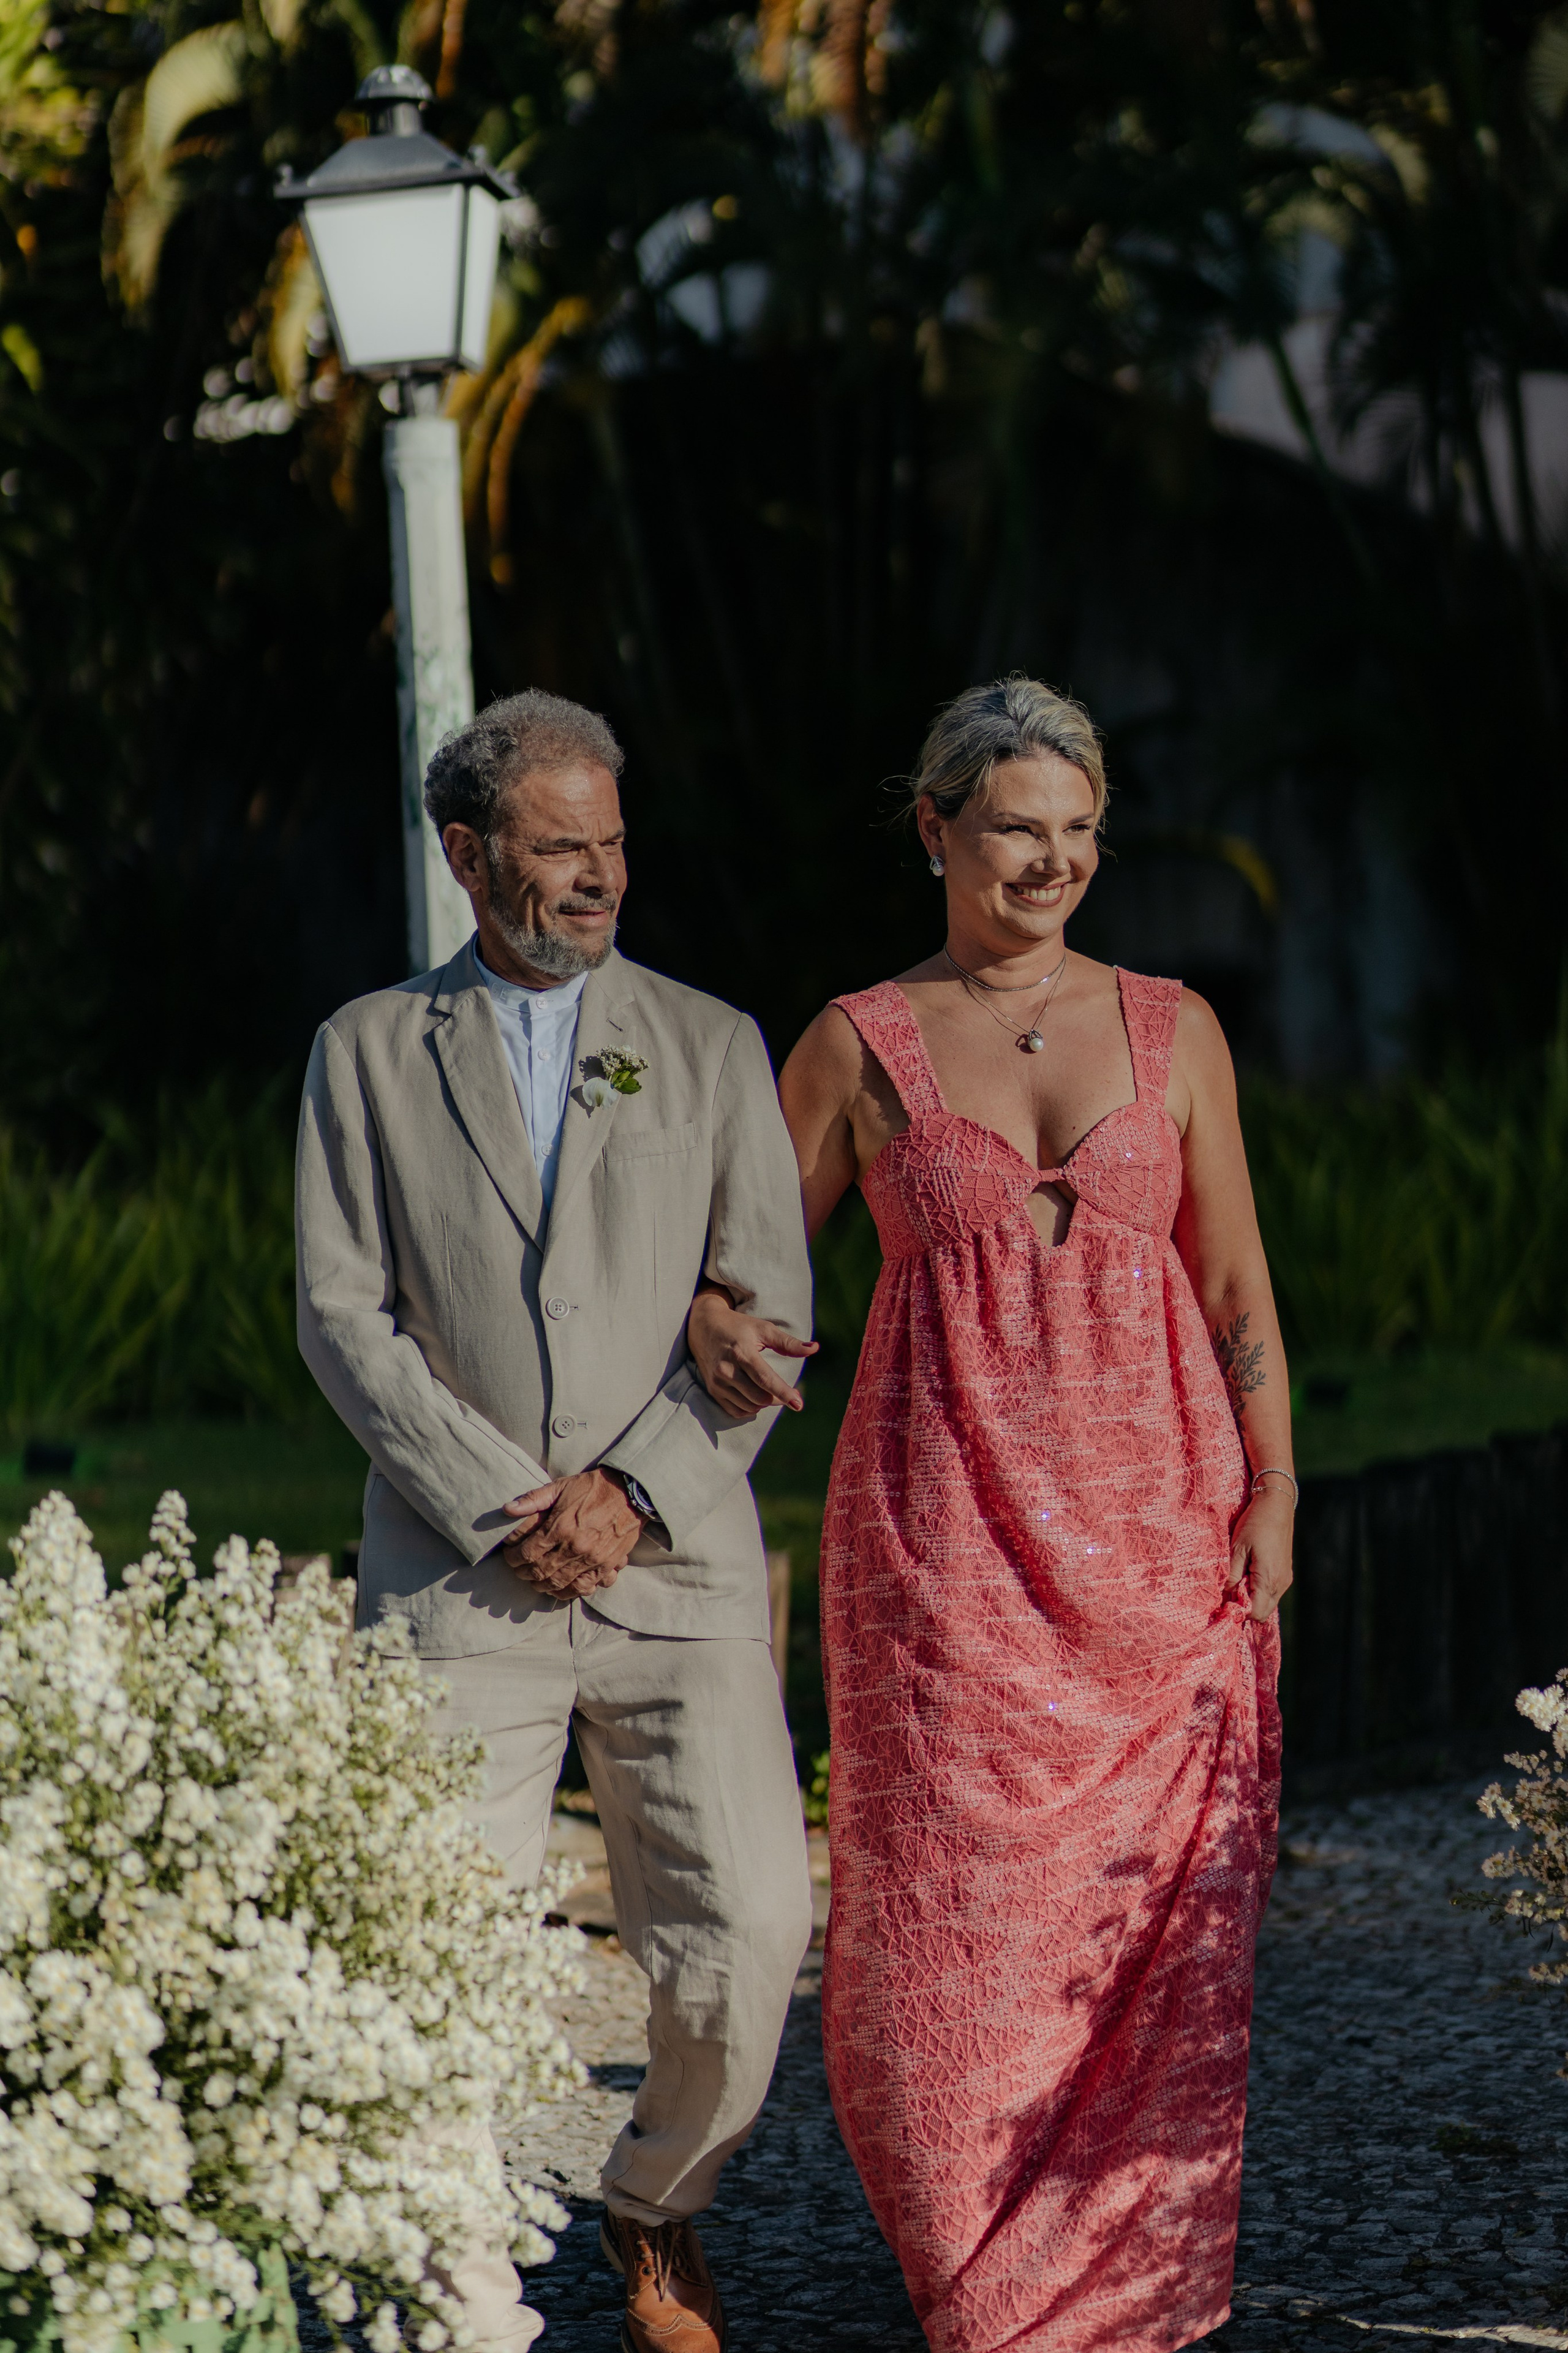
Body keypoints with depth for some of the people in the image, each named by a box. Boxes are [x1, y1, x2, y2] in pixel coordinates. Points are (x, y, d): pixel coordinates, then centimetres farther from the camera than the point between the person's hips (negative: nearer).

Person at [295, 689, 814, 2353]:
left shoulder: (712, 1048, 11)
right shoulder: (372, 1051, 9)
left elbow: (767, 1310, 5)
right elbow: (342, 1315, 2)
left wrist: (633, 1489, -9)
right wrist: (497, 1502, -9)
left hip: (676, 1564, 1)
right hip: (455, 1574, -1)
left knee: (748, 1924, -9)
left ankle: (657, 2206, 19)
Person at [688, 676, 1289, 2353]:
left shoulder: (1171, 1031, 8)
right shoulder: (860, 1049, 4)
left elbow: (1237, 1291, 9)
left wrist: (1271, 1496, -1)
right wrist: (718, 1323, -11)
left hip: (1156, 1523, 1)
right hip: (951, 1526, -1)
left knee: (1157, 1905, 0)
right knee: (964, 1900, -2)